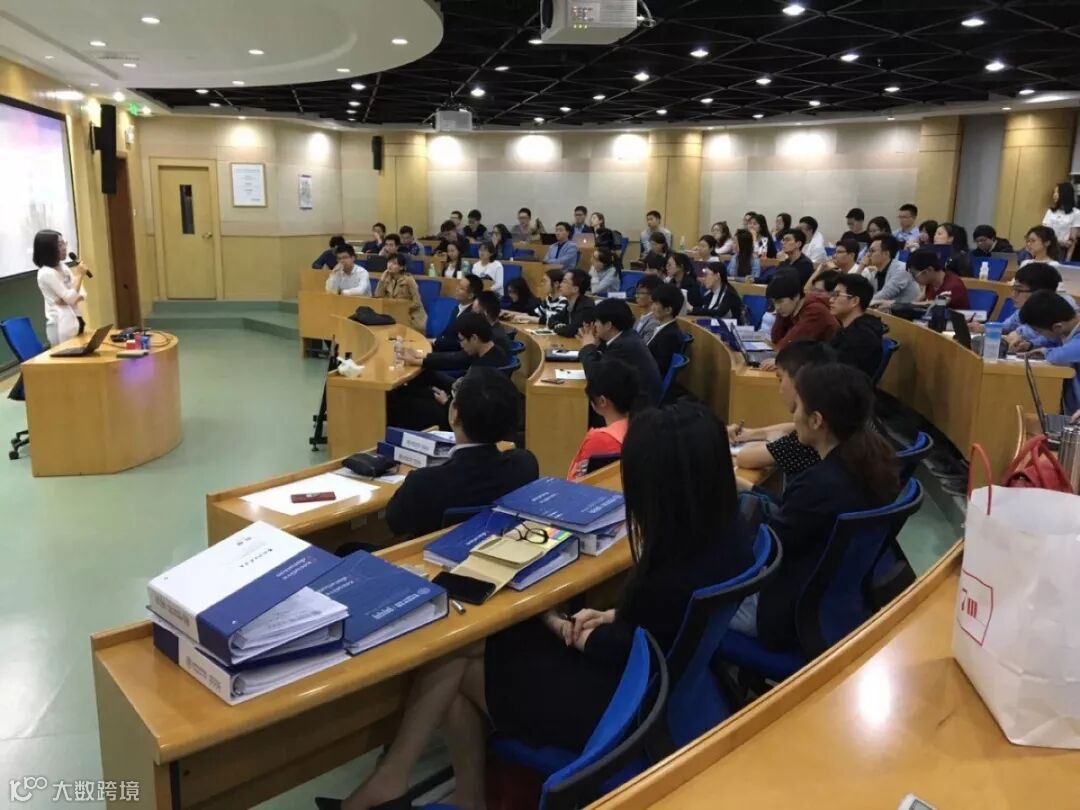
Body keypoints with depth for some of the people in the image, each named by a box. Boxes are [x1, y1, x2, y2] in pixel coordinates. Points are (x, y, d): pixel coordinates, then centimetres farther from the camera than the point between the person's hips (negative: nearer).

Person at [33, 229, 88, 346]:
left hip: (75, 320, 8)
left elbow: (82, 294, 9)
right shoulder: (46, 273, -15)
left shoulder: (63, 267, 11)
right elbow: (70, 298, -17)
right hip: (61, 325, -8)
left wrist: (70, 298, -12)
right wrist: (80, 275, -13)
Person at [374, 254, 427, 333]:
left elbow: (417, 303, -15)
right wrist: (382, 279, -10)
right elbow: (378, 297, -5)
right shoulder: (388, 279, 4)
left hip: (412, 318, -5)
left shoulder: (408, 280, -13)